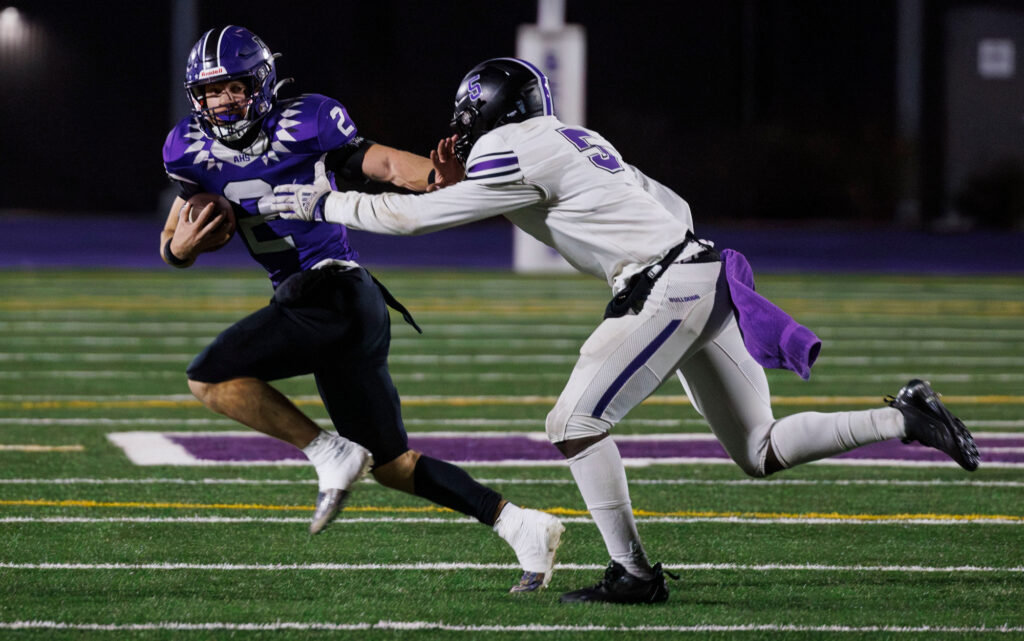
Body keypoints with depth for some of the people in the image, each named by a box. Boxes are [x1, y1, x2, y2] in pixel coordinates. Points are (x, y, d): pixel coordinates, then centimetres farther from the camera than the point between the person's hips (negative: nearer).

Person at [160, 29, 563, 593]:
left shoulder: (302, 126, -7)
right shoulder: (194, 150, 10)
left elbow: (383, 163, -9)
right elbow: (174, 243, 18)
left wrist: (435, 176, -29)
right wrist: (178, 248, -6)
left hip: (329, 293, -8)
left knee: (210, 380, -15)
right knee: (392, 465, 10)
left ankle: (333, 456, -9)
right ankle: (520, 526, 11)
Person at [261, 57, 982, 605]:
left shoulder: (512, 157, -7)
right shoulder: (568, 139, 19)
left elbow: (412, 214, -4)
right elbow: (666, 203, 24)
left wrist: (322, 203, 5)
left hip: (666, 289, -9)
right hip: (697, 273, 9)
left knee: (576, 425, -4)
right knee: (759, 453, 12)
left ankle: (633, 573, -2)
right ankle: (905, 418, 6)